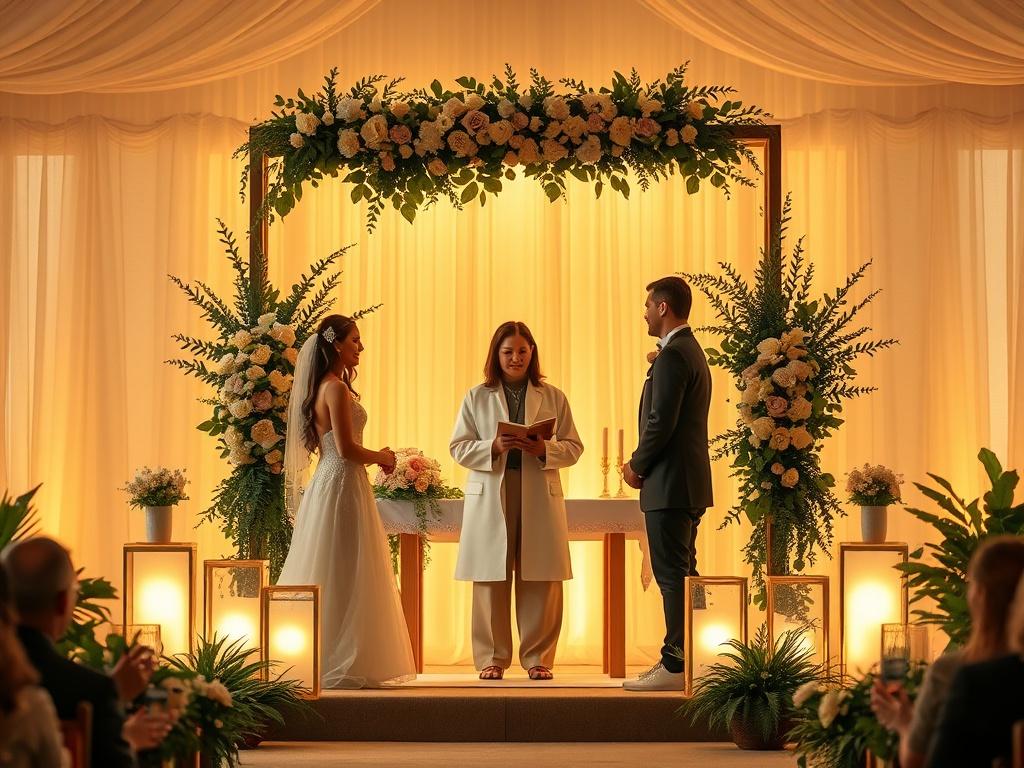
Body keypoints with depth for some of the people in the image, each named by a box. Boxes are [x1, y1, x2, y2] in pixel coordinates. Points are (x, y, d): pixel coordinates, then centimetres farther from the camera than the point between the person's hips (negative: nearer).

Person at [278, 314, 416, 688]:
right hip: (343, 485, -10)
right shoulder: (337, 388, -14)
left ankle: (315, 662, 16)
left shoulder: (321, 387, 16)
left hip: (326, 482, 10)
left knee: (325, 579, 12)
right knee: (346, 576, -6)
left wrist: (374, 456, 15)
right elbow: (346, 449, -20)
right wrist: (381, 457, -4)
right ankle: (342, 666, -4)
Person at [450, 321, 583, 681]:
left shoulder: (553, 397, 10)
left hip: (540, 496, 1)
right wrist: (494, 447, -13)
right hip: (490, 498, 0)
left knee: (540, 582, -1)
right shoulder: (476, 398, 9)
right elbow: (459, 448, 4)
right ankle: (492, 658, 8)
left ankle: (538, 658, 8)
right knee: (491, 582, 0)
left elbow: (573, 447, 8)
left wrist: (545, 449, -12)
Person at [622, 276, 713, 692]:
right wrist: (644, 464, 12)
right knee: (682, 573, 13)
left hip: (670, 485, -11)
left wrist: (637, 466, -6)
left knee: (673, 575, -8)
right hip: (689, 484, 11)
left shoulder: (672, 355, -15)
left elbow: (662, 422, -21)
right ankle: (685, 660, 18)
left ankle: (676, 666, -7)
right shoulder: (692, 352, 18)